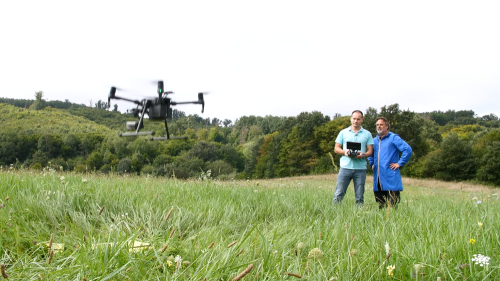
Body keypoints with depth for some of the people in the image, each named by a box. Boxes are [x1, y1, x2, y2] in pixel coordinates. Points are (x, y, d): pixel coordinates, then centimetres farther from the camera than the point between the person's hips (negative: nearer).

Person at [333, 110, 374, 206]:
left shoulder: (367, 134, 11)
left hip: (360, 168, 1)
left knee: (359, 196, 4)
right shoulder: (343, 132, 11)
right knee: (339, 194, -5)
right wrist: (344, 152, -11)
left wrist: (363, 155, -14)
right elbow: (336, 148, 10)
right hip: (345, 167, 0)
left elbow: (370, 151, 8)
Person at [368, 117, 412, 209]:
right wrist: (372, 164, 19)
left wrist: (399, 163, -11)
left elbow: (408, 150, -11)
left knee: (392, 205, -7)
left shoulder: (393, 138, -2)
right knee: (381, 205, 11)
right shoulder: (374, 140, 17)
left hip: (391, 178, -6)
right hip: (377, 178, 6)